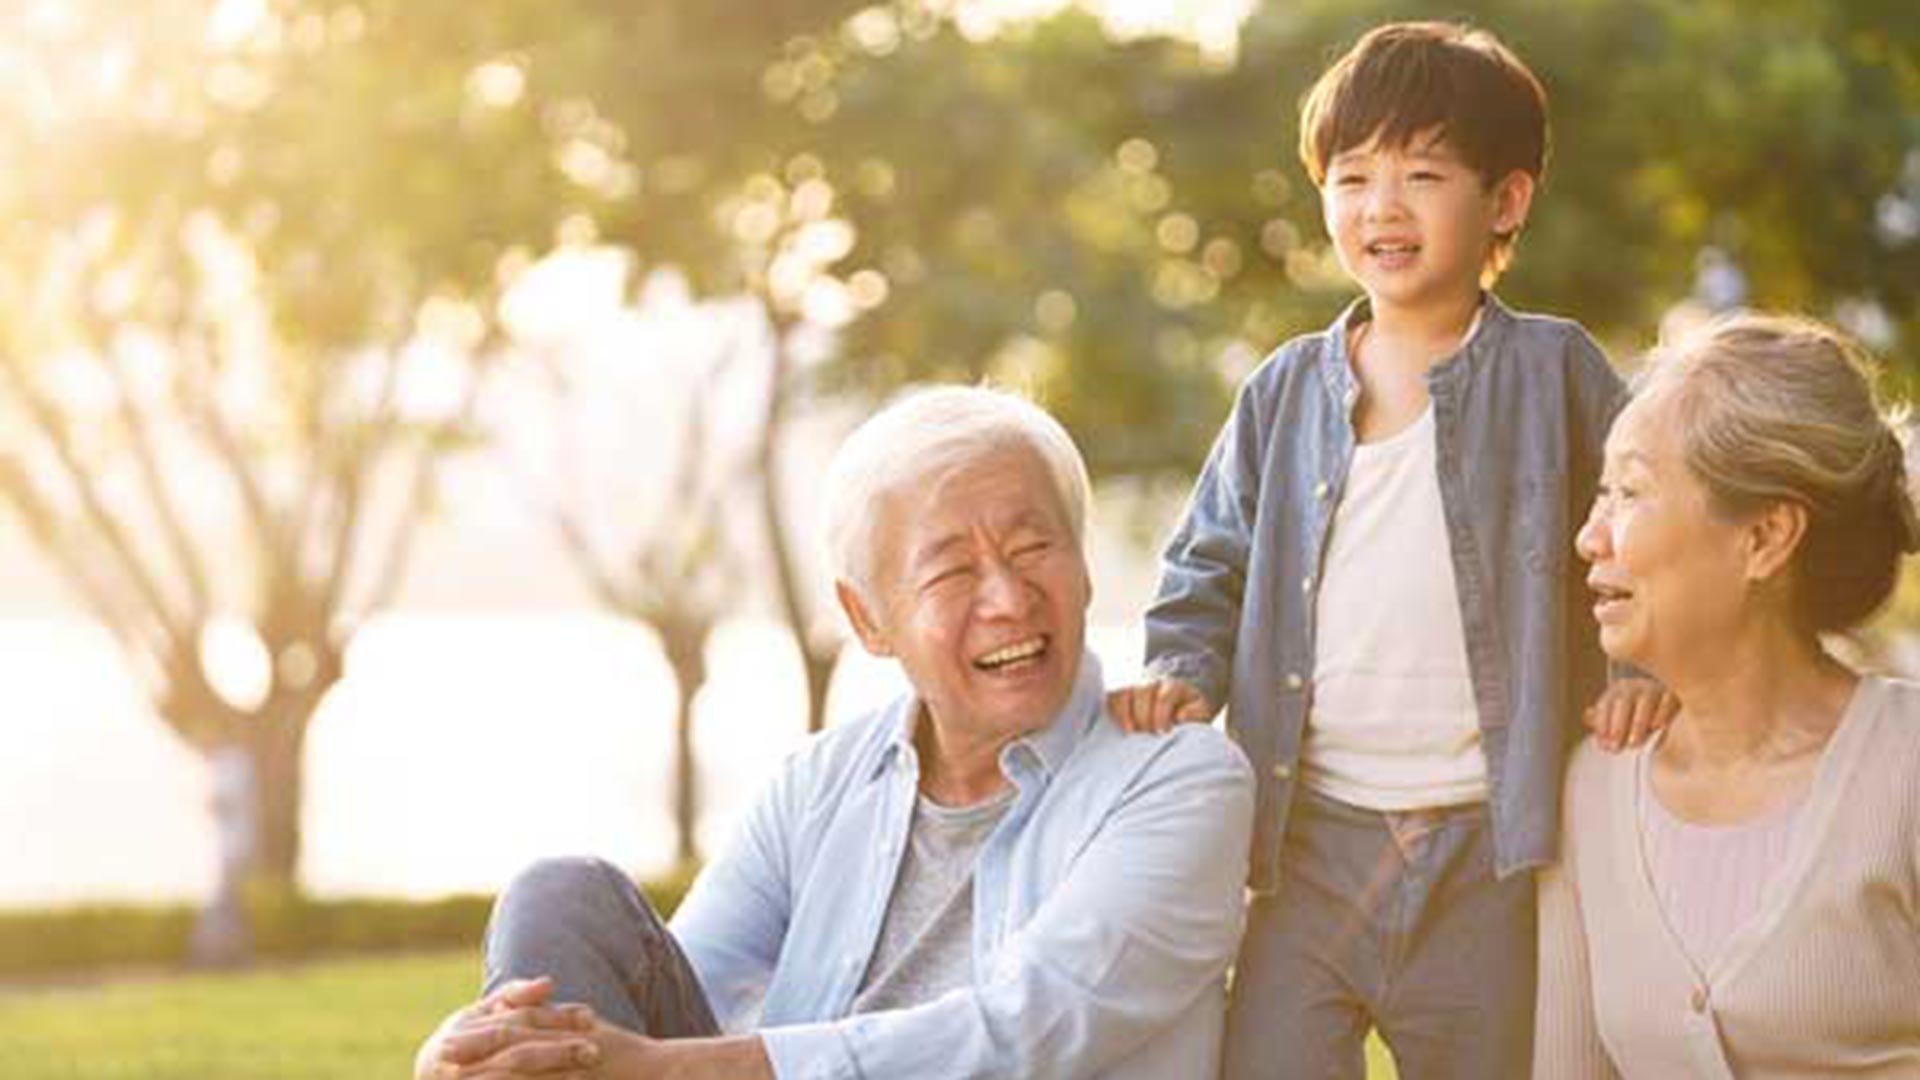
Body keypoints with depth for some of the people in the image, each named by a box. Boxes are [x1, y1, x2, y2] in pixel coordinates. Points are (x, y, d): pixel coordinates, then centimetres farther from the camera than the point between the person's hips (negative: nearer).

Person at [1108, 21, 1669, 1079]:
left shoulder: (1552, 371, 1)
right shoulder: (1285, 393, 9)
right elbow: (1208, 566, 16)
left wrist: (1643, 666, -7)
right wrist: (1182, 671, -2)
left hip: (1483, 853, -2)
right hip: (1311, 846, 2)